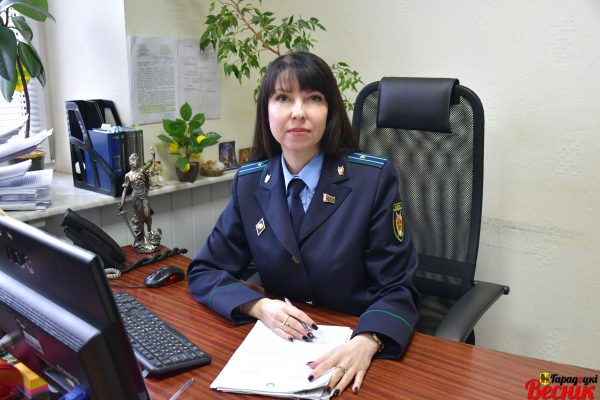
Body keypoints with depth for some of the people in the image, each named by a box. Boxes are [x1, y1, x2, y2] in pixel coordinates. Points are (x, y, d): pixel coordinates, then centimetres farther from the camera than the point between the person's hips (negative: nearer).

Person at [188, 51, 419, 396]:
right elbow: (205, 272, 3)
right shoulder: (249, 183, -1)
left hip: (356, 346, -1)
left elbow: (397, 289, -10)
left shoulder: (375, 178, -12)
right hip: (281, 341, 2)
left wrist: (366, 343, -30)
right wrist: (260, 306, -16)